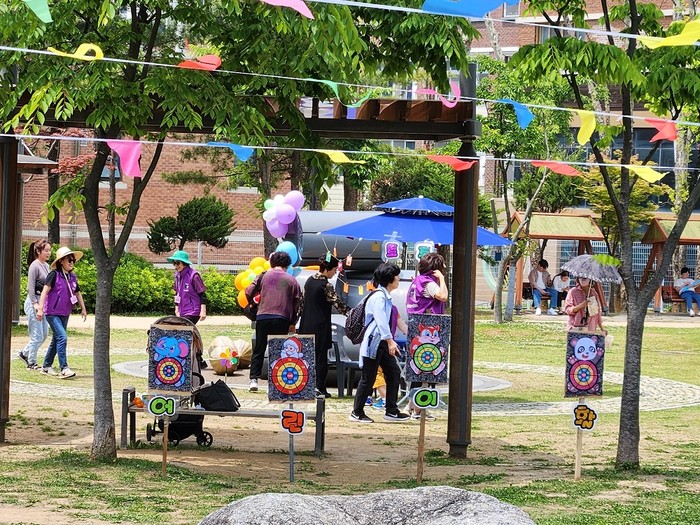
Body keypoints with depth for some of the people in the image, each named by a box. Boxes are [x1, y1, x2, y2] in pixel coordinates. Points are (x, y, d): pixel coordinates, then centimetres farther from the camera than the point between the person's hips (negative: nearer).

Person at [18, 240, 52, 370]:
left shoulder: (46, 266, 12)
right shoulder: (35, 266, -12)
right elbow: (31, 287, -15)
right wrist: (35, 303, -20)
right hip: (34, 302, -9)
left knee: (44, 334, 12)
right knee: (37, 335, -5)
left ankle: (25, 353, 27)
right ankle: (31, 363, 6)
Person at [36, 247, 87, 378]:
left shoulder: (72, 277, 9)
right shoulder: (54, 274, -12)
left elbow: (77, 293, 20)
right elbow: (45, 291, -15)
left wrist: (83, 308, 24)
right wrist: (40, 308, -21)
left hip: (65, 314, 8)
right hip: (52, 313, -8)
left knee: (56, 340, 14)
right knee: (62, 338, -17)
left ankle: (46, 366, 27)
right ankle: (64, 369, -18)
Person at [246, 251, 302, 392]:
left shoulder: (264, 276, 8)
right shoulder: (292, 280, 9)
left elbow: (248, 291, 2)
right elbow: (297, 303, 7)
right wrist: (293, 324, 14)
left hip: (263, 317, 0)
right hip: (282, 319, 0)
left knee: (259, 350, 8)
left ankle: (254, 379, -1)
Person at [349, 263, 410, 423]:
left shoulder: (386, 296, 15)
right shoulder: (379, 296, -15)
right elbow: (380, 320, -23)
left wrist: (390, 341, 19)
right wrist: (390, 341, -27)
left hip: (382, 342, 10)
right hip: (372, 342, -10)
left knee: (394, 373, 8)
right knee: (368, 378, -4)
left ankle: (391, 411, 12)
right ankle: (357, 413, 4)